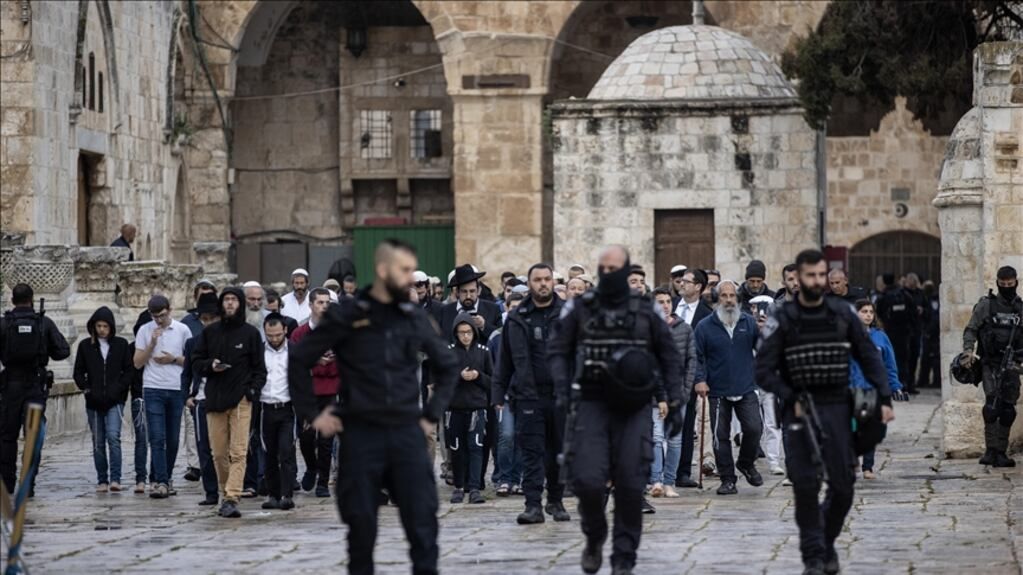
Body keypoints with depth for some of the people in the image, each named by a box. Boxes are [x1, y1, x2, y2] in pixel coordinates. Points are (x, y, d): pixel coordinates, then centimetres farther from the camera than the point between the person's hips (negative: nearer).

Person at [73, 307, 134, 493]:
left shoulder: (121, 345, 4)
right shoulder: (86, 346, 6)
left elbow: (129, 370, 4)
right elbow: (78, 372, 9)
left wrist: (118, 388, -8)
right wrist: (87, 389, -4)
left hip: (115, 401, -2)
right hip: (94, 401, 2)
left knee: (113, 437, -17)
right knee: (98, 443, 5)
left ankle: (115, 479, -18)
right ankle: (102, 481, 12)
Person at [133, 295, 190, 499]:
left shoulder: (183, 330, 5)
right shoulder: (145, 331, 4)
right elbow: (138, 363, 2)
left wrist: (174, 359, -8)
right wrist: (152, 343, -9)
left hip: (176, 390, 1)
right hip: (153, 390, -1)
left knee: (172, 439, 7)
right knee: (157, 438, -10)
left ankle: (166, 478, 20)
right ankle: (162, 482, -14)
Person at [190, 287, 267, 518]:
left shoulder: (251, 333, 6)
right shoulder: (209, 332, 12)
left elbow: (259, 368, 7)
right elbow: (196, 362, 14)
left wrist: (254, 390, -7)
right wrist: (210, 366, -6)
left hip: (241, 400, -3)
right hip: (214, 399, 3)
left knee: (238, 453, -11)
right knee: (219, 453, 4)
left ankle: (232, 498, -17)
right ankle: (225, 495, 16)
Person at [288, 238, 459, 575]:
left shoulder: (415, 318, 7)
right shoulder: (346, 315, -2)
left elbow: (448, 366, 20)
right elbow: (299, 359, 3)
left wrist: (433, 414, 12)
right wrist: (311, 414, 2)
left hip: (407, 432, 2)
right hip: (361, 434, -2)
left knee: (422, 518, -6)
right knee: (361, 522, 4)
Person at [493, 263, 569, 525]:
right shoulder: (517, 318, 8)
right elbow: (506, 359, 12)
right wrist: (499, 393, 8)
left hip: (561, 394, 0)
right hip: (528, 395, 0)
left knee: (559, 451, 8)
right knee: (532, 452, -4)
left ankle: (556, 501, 21)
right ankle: (533, 505, -6)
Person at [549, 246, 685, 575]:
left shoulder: (645, 311, 6)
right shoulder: (580, 309, 5)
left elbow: (669, 358, 12)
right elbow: (559, 351, 8)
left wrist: (675, 403, 7)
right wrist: (563, 389, -8)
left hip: (634, 407, 0)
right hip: (593, 403, 0)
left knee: (631, 484, -3)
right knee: (587, 478, -13)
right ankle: (594, 537, 15)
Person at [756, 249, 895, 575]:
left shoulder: (843, 314, 5)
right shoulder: (782, 320, -2)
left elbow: (869, 358, 9)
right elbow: (764, 370, -3)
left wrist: (884, 399, -2)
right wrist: (791, 400, -14)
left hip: (837, 409, 2)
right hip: (799, 411, -2)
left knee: (843, 486, 0)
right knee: (805, 486, -7)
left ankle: (827, 542, 23)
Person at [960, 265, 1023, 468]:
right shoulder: (986, 304, 2)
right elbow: (970, 330, 2)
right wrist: (968, 351, -13)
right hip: (990, 364, -3)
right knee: (993, 403, -18)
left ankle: (1000, 453, 9)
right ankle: (991, 450, -18)